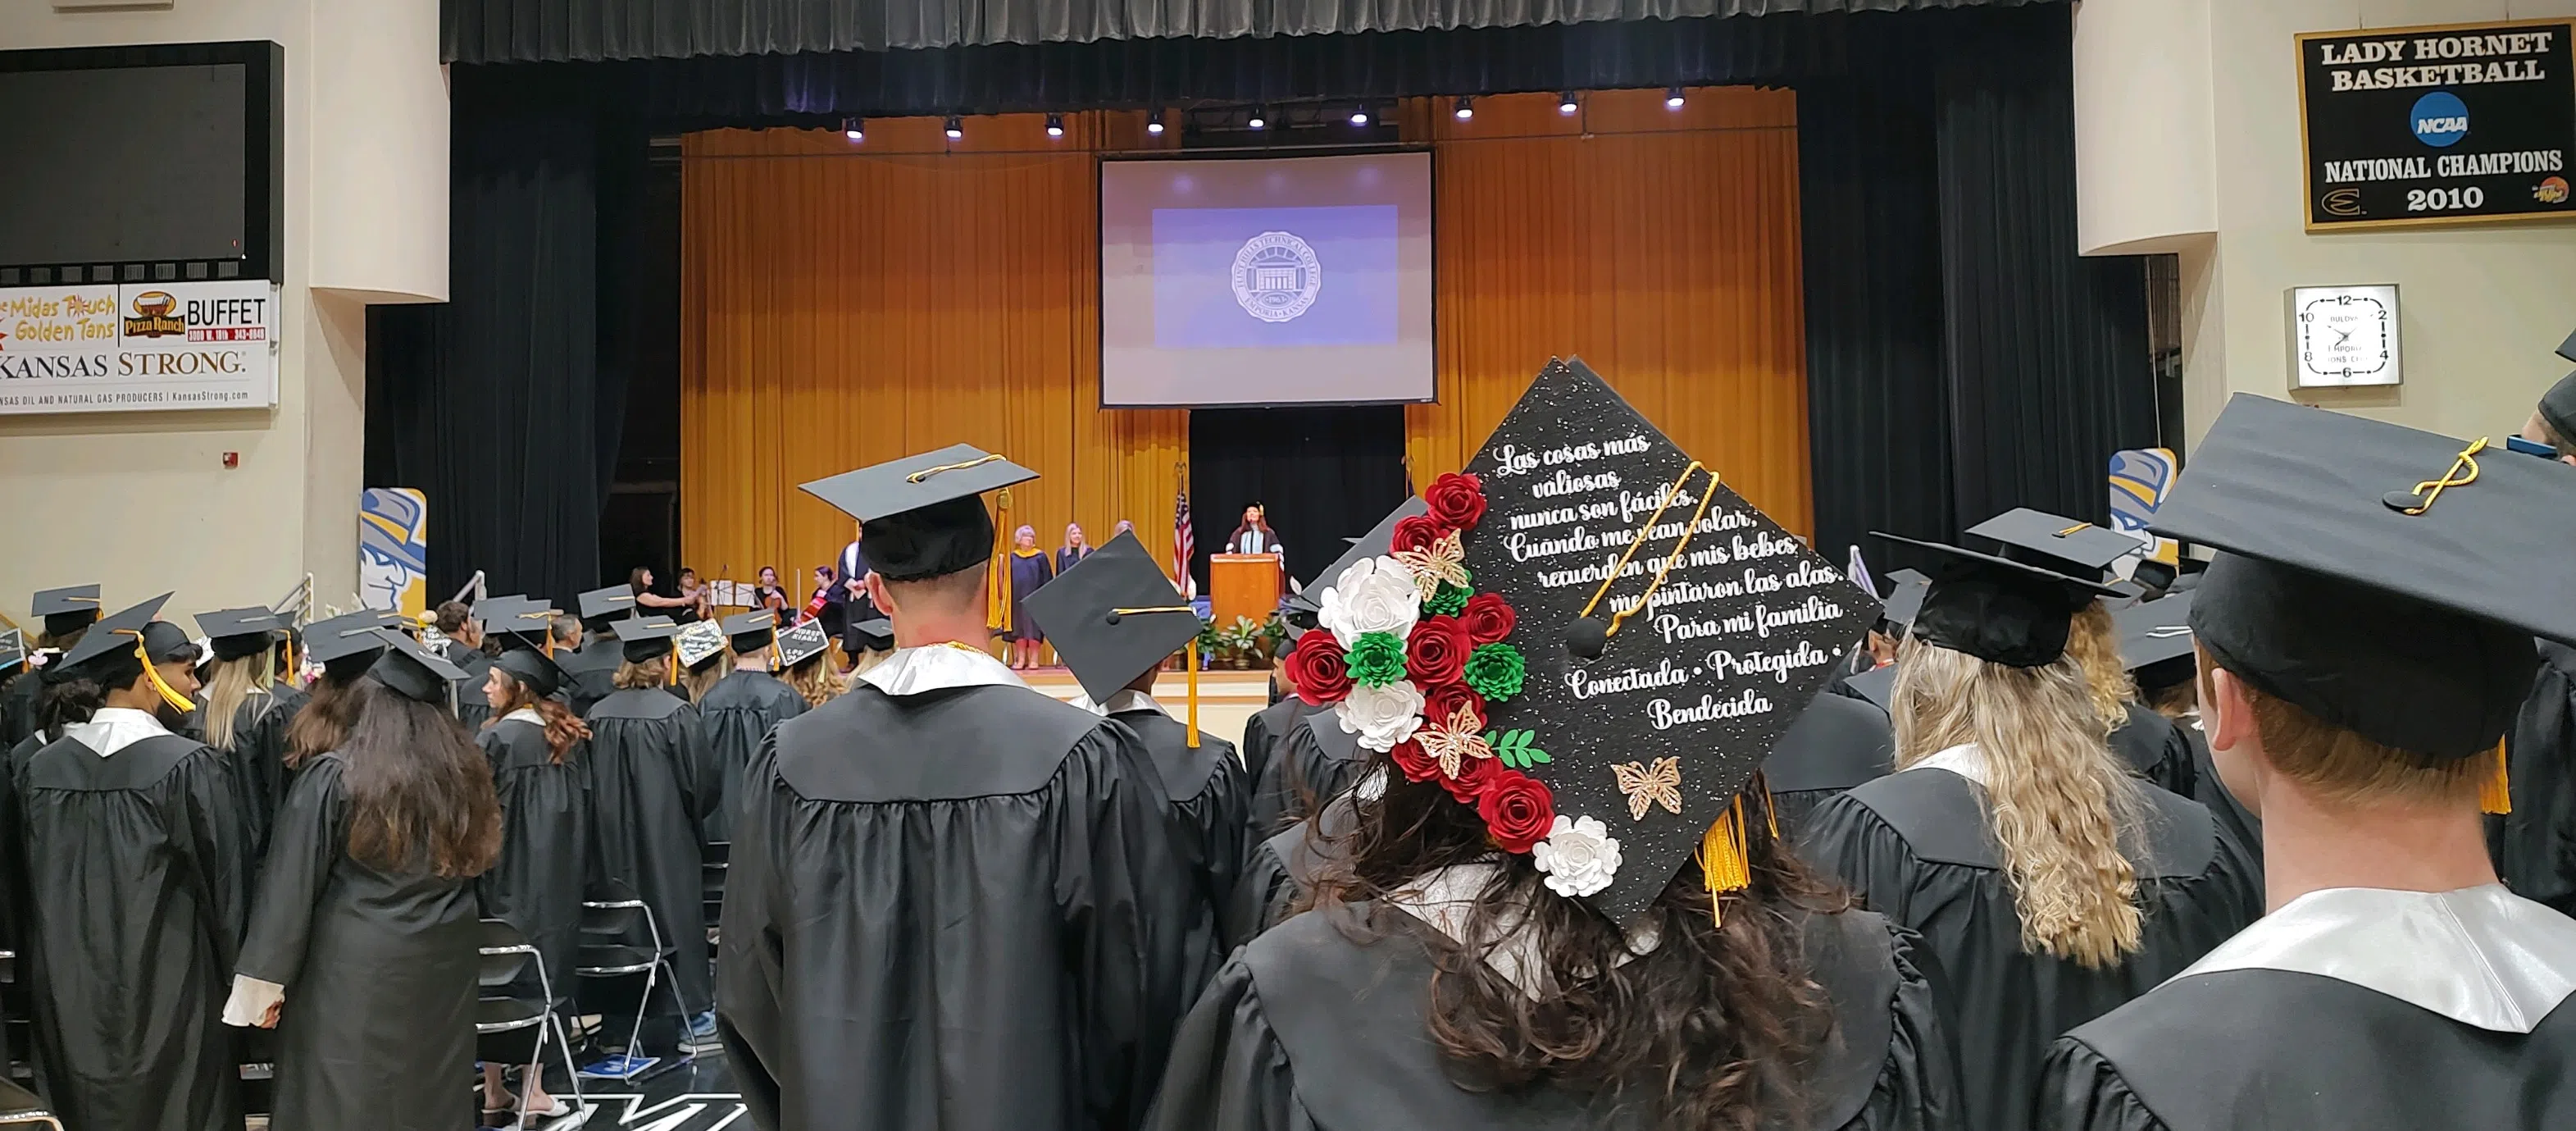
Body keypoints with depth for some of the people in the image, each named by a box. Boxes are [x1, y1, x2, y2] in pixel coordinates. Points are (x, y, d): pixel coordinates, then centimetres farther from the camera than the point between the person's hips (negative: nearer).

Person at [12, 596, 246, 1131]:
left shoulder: (37, 769, -1)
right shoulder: (192, 766, -18)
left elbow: (23, 890, 9)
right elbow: (227, 885, -12)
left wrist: (41, 977, 22)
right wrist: (238, 979, 1)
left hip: (69, 1001, 5)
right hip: (169, 998, -5)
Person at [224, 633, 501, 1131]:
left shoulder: (332, 777, -12)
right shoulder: (465, 775, -1)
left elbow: (292, 886, -10)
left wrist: (266, 981, -4)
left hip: (353, 980, -4)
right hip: (443, 977, 4)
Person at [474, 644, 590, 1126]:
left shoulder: (495, 739, -13)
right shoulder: (570, 737, 4)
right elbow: (584, 807, 10)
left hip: (507, 878, -5)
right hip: (560, 880, 5)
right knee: (543, 976, 8)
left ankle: (493, 1090, 9)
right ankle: (532, 1089, 10)